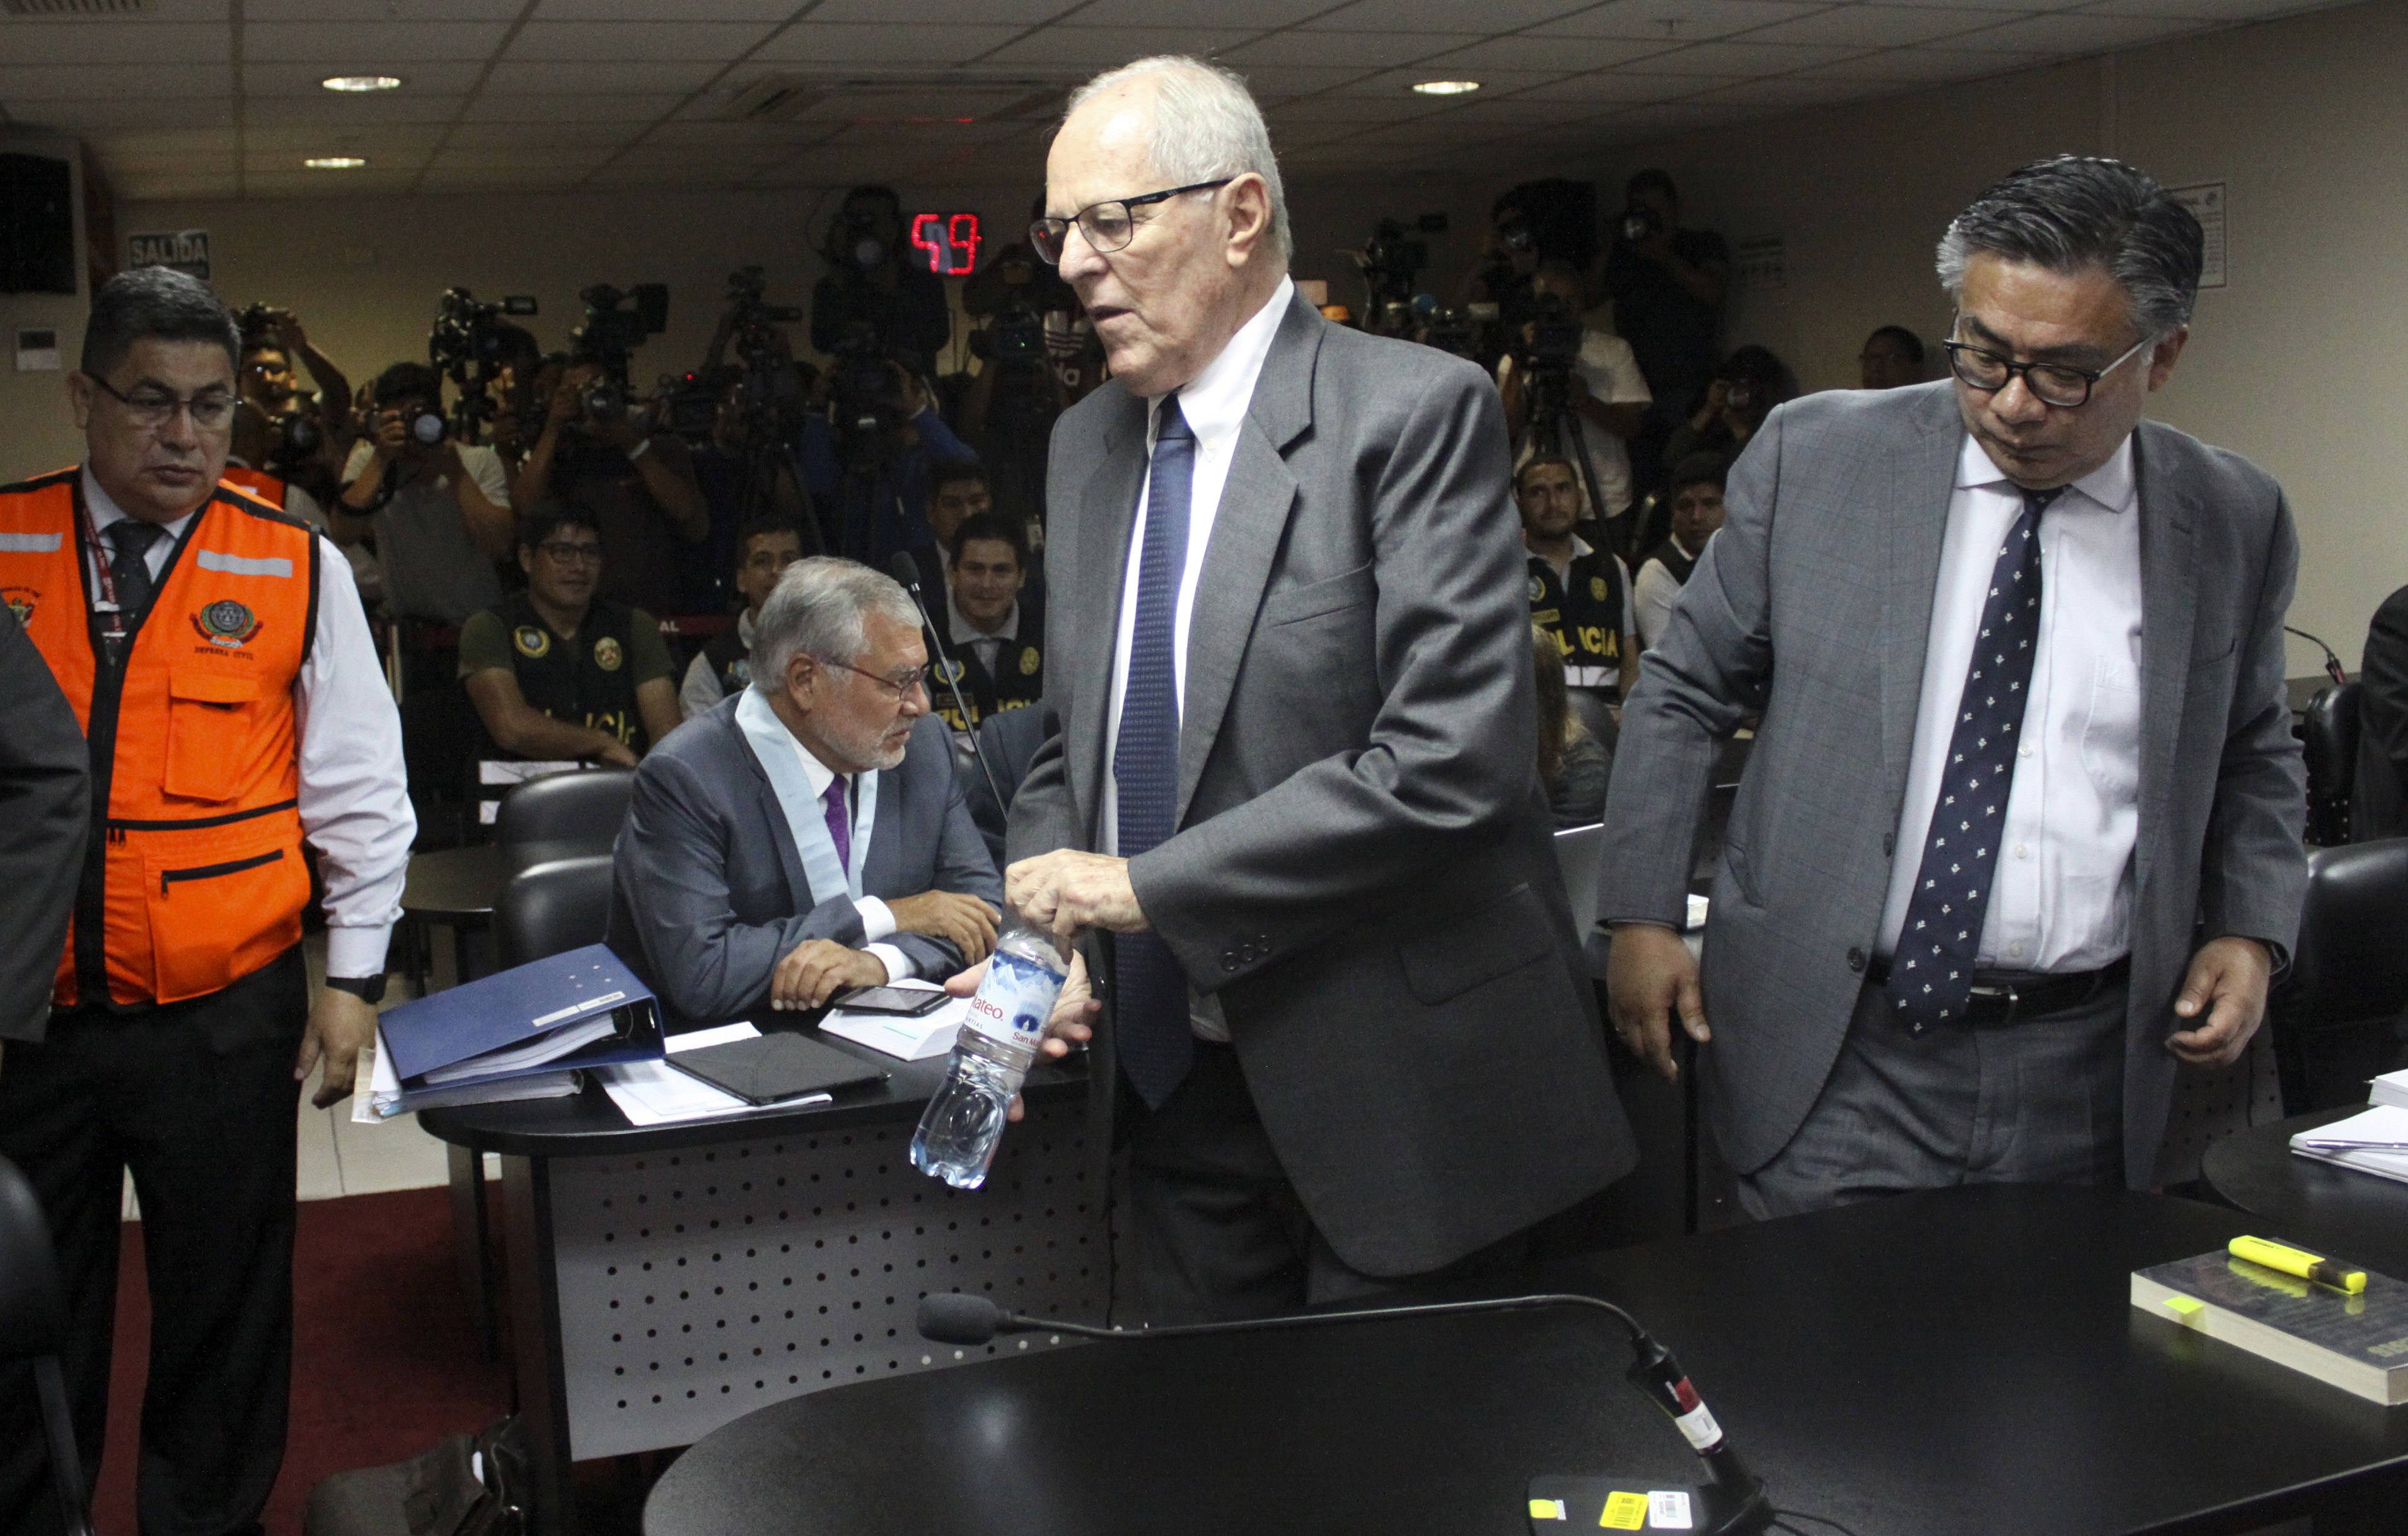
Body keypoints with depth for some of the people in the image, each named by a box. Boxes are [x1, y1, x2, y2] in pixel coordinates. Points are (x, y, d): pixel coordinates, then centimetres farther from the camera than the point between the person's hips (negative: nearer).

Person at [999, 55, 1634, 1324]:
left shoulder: (1415, 411, -13)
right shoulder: (1086, 444, 9)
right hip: (1175, 1072, 6)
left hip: (1396, 1082, -6)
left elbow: (1453, 755, -23)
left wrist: (1146, 885, -20)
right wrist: (1045, 935, -3)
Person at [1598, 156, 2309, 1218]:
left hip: (2086, 1075, 2)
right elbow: (1683, 692, 4)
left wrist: (2250, 929, 2)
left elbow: (2254, 754, 18)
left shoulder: (2236, 523, 3)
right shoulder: (1816, 458, -3)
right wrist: (1642, 917, -1)